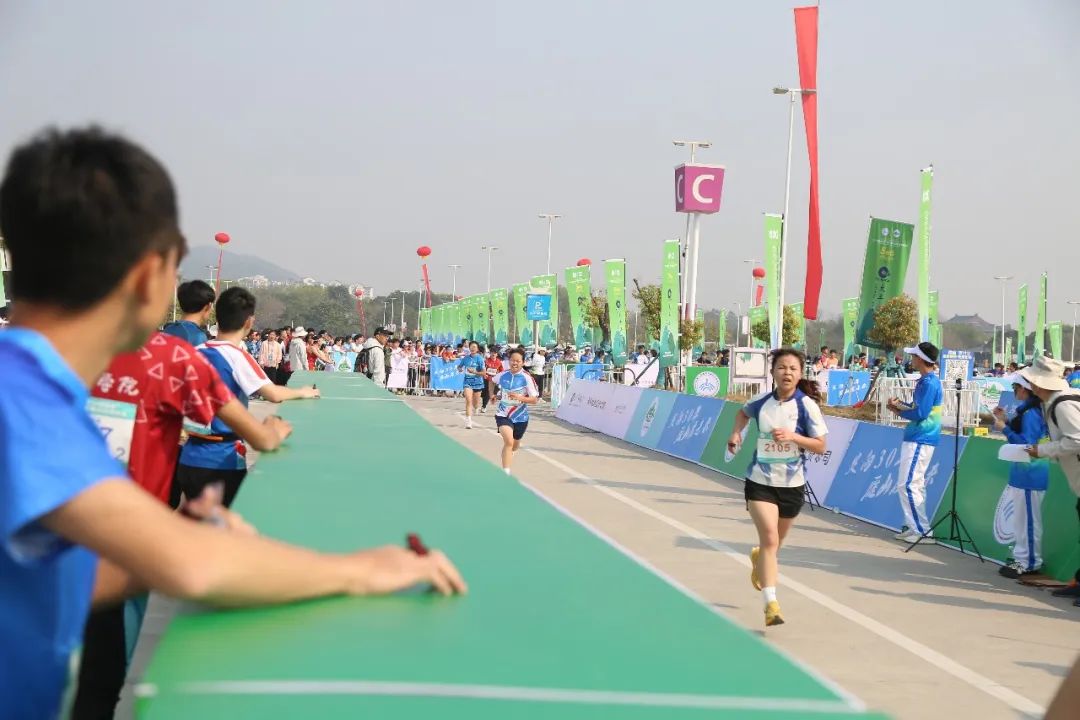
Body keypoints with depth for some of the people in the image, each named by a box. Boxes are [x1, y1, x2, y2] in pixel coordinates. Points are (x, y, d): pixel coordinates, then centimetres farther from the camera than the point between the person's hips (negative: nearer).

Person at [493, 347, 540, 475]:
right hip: (503, 414, -1)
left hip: (520, 416, 1)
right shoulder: (502, 375, -6)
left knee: (514, 446, 21)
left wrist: (520, 398, -29)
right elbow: (493, 381, 19)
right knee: (509, 441, -25)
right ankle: (506, 473, -22)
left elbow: (534, 400, -15)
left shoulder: (527, 378, -14)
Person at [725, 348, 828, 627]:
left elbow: (820, 446, -10)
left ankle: (759, 559, 55)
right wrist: (736, 433, 3)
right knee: (770, 538, -16)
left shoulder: (806, 405, -10)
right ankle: (771, 604, -16)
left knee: (775, 541, 19)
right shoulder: (762, 402, -3)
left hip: (792, 483, 1)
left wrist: (792, 436, -25)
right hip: (760, 481, -1)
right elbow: (743, 412, 21)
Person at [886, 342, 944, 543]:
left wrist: (899, 409, -6)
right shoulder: (924, 381, 13)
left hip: (920, 441, -11)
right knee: (915, 484, 15)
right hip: (916, 438, 11)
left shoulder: (929, 383, -17)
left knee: (908, 485, -10)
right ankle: (914, 526, 23)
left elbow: (920, 413, -21)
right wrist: (900, 406, 4)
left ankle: (922, 530, -7)